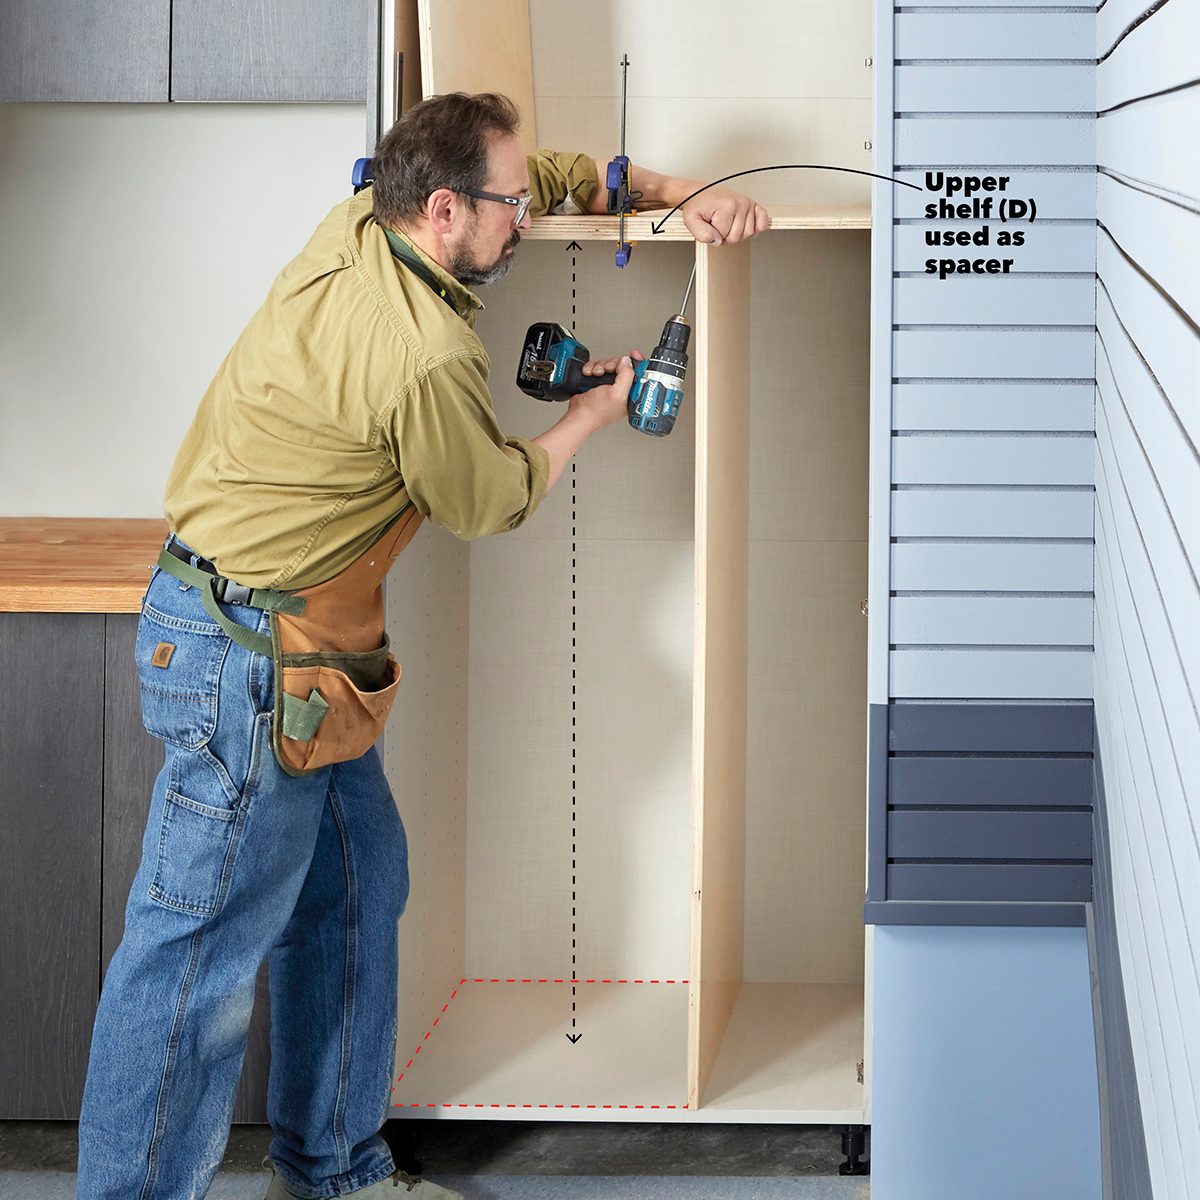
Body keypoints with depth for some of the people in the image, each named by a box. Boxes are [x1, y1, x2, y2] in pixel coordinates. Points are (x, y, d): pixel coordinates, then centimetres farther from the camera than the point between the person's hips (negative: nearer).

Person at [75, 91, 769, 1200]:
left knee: (357, 888, 17)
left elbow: (563, 175, 19)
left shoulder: (363, 222, 2)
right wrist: (591, 416, 10)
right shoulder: (427, 358, -25)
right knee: (203, 951, -5)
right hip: (251, 667, -10)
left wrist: (682, 194, 10)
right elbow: (487, 501, -5)